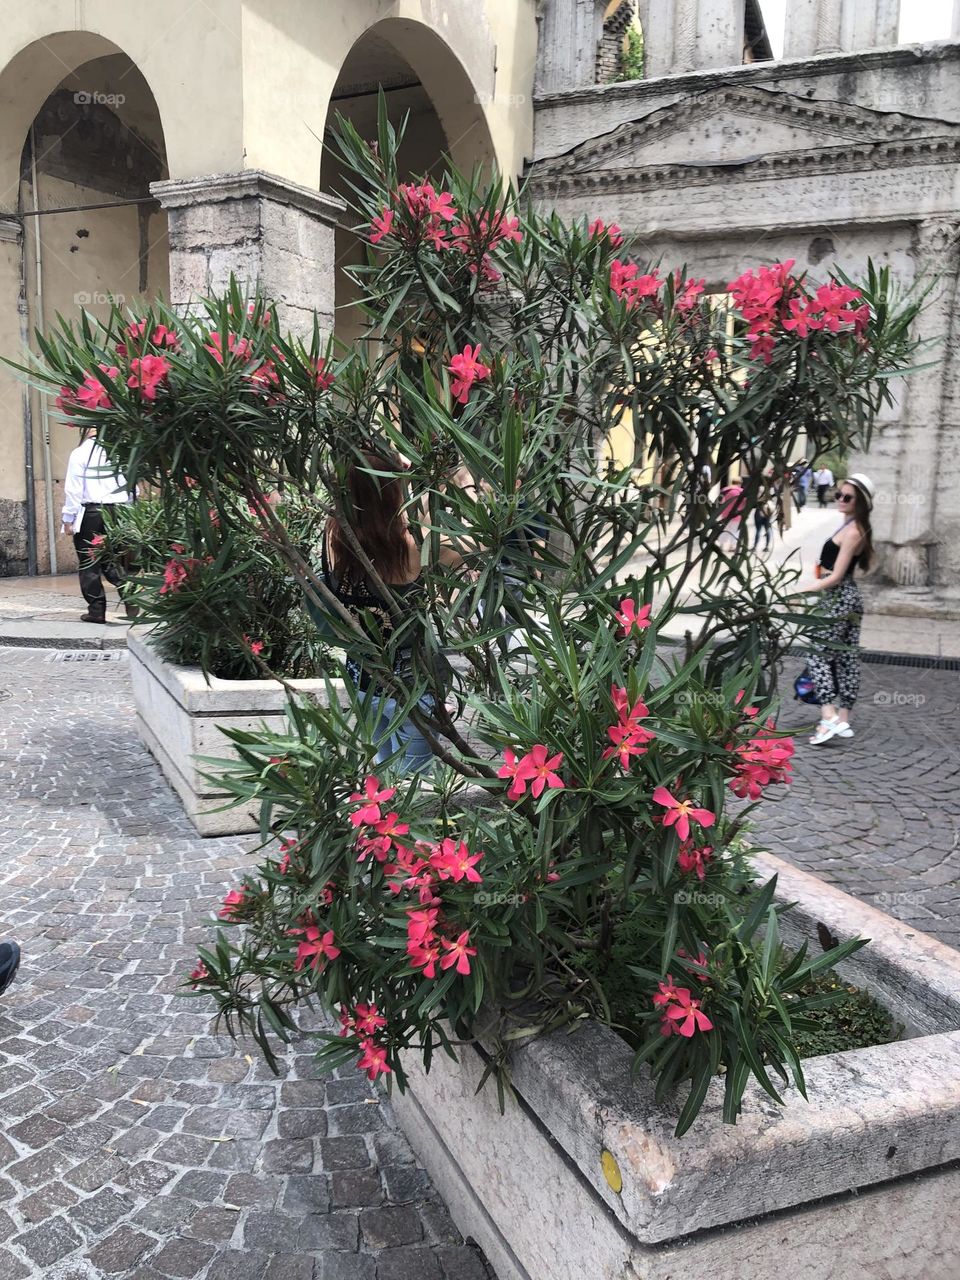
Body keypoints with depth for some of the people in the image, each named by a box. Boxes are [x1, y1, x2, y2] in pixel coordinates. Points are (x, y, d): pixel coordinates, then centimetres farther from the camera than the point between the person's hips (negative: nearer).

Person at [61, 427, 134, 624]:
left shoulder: (80, 453, -5)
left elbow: (73, 489, -5)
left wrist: (68, 518, 1)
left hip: (90, 513, -3)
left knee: (89, 564, 6)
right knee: (111, 561, 15)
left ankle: (96, 610, 8)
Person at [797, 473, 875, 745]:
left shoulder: (852, 531, -17)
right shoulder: (857, 528, 12)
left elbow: (835, 577, -20)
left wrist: (801, 591, -17)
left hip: (839, 599, -10)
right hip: (849, 598, 10)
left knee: (820, 657, -9)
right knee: (847, 659, 11)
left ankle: (829, 718, -17)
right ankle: (843, 720, 16)